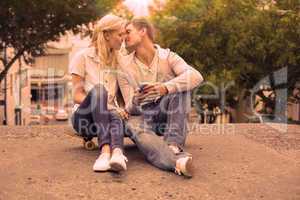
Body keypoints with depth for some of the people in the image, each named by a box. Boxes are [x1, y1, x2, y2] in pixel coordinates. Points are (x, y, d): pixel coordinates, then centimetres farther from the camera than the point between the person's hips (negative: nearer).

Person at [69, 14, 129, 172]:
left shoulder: (117, 60, 15)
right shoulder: (83, 57, 1)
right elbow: (78, 96, -6)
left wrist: (118, 109, -8)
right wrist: (105, 105, -22)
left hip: (106, 117, 3)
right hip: (84, 117, -3)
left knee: (116, 116, -34)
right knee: (98, 89, -34)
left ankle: (117, 153, -64)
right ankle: (106, 148, -52)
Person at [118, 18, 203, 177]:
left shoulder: (167, 57, 0)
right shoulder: (125, 64, 5)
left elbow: (196, 76, -22)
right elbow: (130, 108, -1)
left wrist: (165, 88, -38)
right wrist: (135, 101, -26)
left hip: (170, 116, 0)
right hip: (144, 116, 0)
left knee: (180, 85, -24)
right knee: (133, 125, -34)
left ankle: (174, 144, -33)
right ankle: (178, 160, -58)